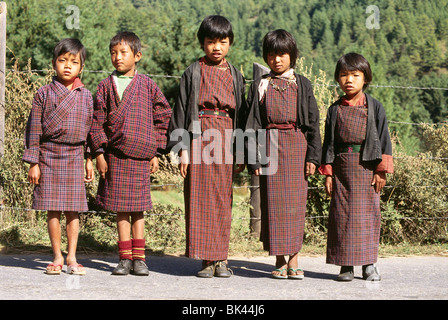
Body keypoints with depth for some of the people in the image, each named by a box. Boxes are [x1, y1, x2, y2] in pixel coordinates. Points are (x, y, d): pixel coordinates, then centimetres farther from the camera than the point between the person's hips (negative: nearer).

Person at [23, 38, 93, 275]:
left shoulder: (85, 96, 7)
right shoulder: (44, 94, 0)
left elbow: (90, 130, 12)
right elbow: (34, 129, 0)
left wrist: (90, 159, 9)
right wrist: (33, 163, -4)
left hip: (74, 157, 1)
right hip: (49, 156, -1)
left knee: (73, 210, 1)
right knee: (53, 210, 1)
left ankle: (72, 257, 10)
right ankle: (57, 257, 10)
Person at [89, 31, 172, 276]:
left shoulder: (147, 85, 4)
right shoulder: (106, 86, 7)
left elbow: (163, 117, 7)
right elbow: (97, 121, 6)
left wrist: (155, 152, 4)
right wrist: (99, 153, -2)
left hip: (140, 155, -1)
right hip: (115, 154, 1)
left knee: (138, 208, 2)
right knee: (121, 208, 4)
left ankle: (138, 258, 9)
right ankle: (125, 258, 10)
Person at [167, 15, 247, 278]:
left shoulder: (235, 75, 11)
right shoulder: (193, 73, 4)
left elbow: (241, 112, 13)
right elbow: (181, 109, 2)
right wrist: (183, 148, -5)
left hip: (225, 139, 2)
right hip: (199, 136, -2)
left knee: (223, 200, 3)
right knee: (200, 199, -2)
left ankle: (221, 258, 9)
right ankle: (208, 259, 3)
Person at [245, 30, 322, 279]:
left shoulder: (302, 84, 8)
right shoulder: (261, 86, 8)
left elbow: (313, 121, 6)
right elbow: (253, 123, 6)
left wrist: (313, 155, -2)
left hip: (296, 145, 0)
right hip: (270, 145, 0)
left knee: (295, 200, -3)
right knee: (273, 201, -1)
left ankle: (294, 259, 1)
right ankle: (280, 260, 6)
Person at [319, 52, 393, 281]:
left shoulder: (374, 107, 3)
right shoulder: (335, 109, 7)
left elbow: (383, 138, 2)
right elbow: (329, 142, 9)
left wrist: (381, 170, -5)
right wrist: (327, 172, 3)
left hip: (367, 166, -1)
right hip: (342, 166, 1)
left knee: (368, 214, 0)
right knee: (342, 214, 0)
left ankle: (368, 264, 9)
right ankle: (345, 265, 7)